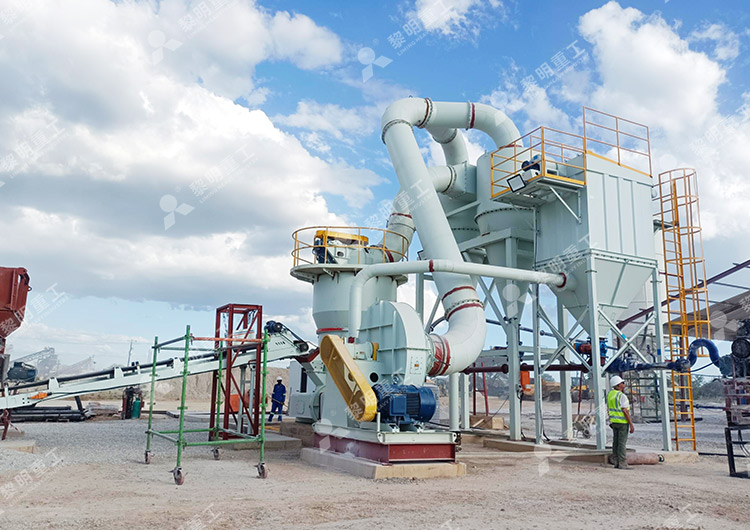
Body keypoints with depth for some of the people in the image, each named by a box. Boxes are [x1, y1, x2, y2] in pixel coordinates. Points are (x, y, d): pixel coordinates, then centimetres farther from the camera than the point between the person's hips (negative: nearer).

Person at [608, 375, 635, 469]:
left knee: (616, 442, 12)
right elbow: (625, 411, -19)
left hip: (614, 421, 8)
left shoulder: (610, 394, 9)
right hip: (622, 422, -8)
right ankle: (622, 464, -3)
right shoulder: (622, 396, -17)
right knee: (622, 443, -5)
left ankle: (616, 462, 16)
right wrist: (631, 424, -16)